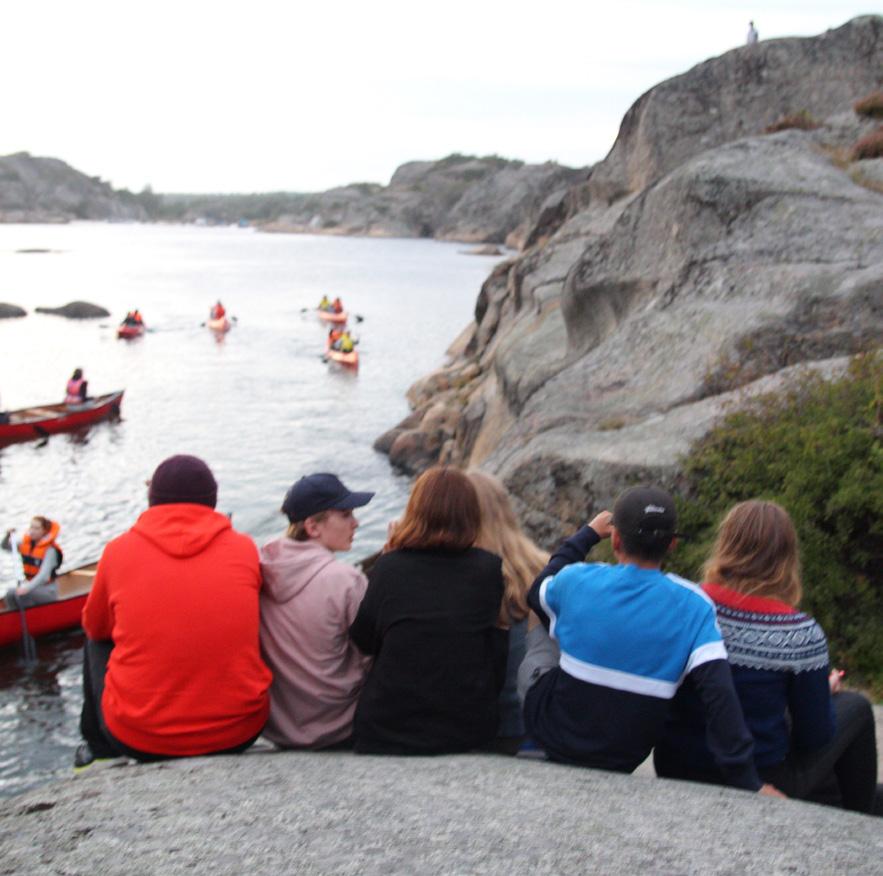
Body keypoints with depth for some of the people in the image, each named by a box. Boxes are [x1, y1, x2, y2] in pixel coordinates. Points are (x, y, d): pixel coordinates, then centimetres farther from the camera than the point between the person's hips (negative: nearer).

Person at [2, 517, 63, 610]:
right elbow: (4, 546, 10)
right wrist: (8, 535, -11)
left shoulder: (50, 550, -16)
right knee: (10, 594, -21)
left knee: (22, 594, -30)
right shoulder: (26, 543, 4)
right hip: (32, 585, 6)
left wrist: (28, 588, -41)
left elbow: (44, 575, -27)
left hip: (48, 590, -6)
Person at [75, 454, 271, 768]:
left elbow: (96, 627, 12)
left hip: (137, 739, -1)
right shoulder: (245, 549, -3)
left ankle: (97, 747, 39)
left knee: (97, 642, 26)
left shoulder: (119, 550, -5)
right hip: (239, 734, 1)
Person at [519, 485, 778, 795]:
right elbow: (720, 694, -27)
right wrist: (747, 782, -22)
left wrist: (587, 534, 15)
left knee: (539, 632, 25)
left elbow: (537, 593, 8)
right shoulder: (693, 606, -18)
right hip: (623, 763, 1)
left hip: (553, 735, -1)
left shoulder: (578, 580, -17)